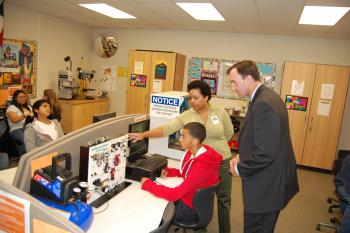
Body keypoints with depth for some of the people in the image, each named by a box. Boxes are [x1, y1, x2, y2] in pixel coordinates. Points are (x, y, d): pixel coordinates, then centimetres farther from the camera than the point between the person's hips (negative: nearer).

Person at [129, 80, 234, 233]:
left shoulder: (220, 112, -8)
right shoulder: (186, 116, -8)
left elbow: (229, 133, 5)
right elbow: (166, 129, -17)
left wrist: (216, 145, 4)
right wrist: (144, 134, -29)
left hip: (222, 162, 0)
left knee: (223, 200, 14)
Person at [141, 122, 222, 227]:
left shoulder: (202, 167, -34)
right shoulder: (193, 152, -7)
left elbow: (174, 194, -33)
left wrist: (147, 184, -23)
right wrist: (170, 172, -4)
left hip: (192, 209, -7)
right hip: (187, 198, 7)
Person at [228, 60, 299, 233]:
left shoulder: (263, 104, -25)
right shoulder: (266, 96, 7)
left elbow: (266, 153, -27)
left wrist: (240, 169, -12)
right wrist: (241, 156, 6)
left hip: (266, 186, -10)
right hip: (271, 181, 10)